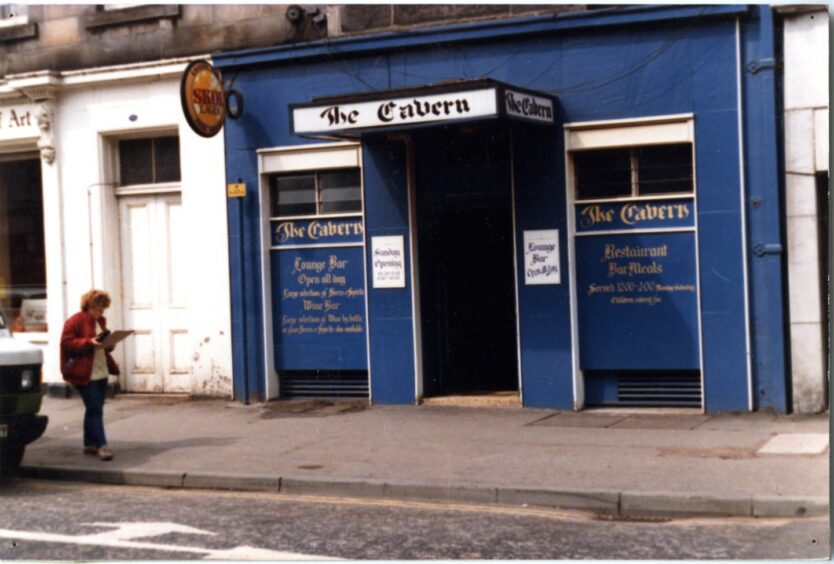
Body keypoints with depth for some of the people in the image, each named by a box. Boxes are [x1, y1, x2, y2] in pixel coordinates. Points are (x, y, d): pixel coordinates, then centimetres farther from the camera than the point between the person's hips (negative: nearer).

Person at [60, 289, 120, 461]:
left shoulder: (101, 321, 15)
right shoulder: (75, 321, -8)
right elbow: (66, 343, -13)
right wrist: (89, 342, -23)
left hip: (101, 372, 8)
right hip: (85, 374, -8)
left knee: (94, 409, 12)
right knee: (95, 410, -11)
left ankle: (90, 444, 20)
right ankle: (101, 445, -12)